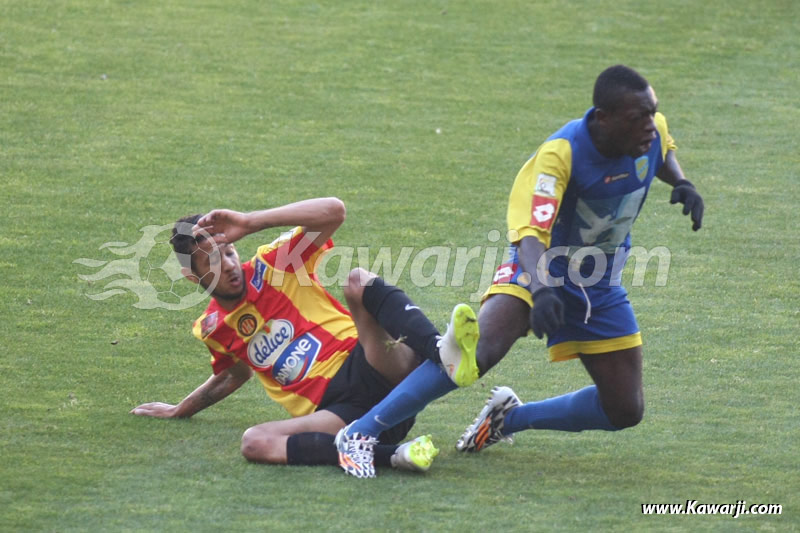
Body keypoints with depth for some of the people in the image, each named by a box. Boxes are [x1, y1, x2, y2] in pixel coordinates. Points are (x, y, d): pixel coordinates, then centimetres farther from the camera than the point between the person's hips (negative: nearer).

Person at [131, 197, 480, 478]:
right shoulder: (212, 329, 19)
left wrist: (250, 222, -10)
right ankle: (391, 455, -42)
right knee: (254, 443, -27)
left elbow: (333, 211, -8)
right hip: (336, 410, 3)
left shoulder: (273, 266, 6)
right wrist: (179, 410, 53)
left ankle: (443, 353, -56)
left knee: (360, 282, -27)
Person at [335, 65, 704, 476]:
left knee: (625, 411, 3)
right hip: (540, 270, -6)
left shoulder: (652, 131, -12)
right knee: (481, 349, -33)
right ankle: (361, 433, -27)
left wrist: (682, 183, -6)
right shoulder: (560, 154, -30)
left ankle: (509, 418, 22)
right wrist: (541, 289, -59)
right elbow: (531, 234, -40)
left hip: (600, 286, 6)